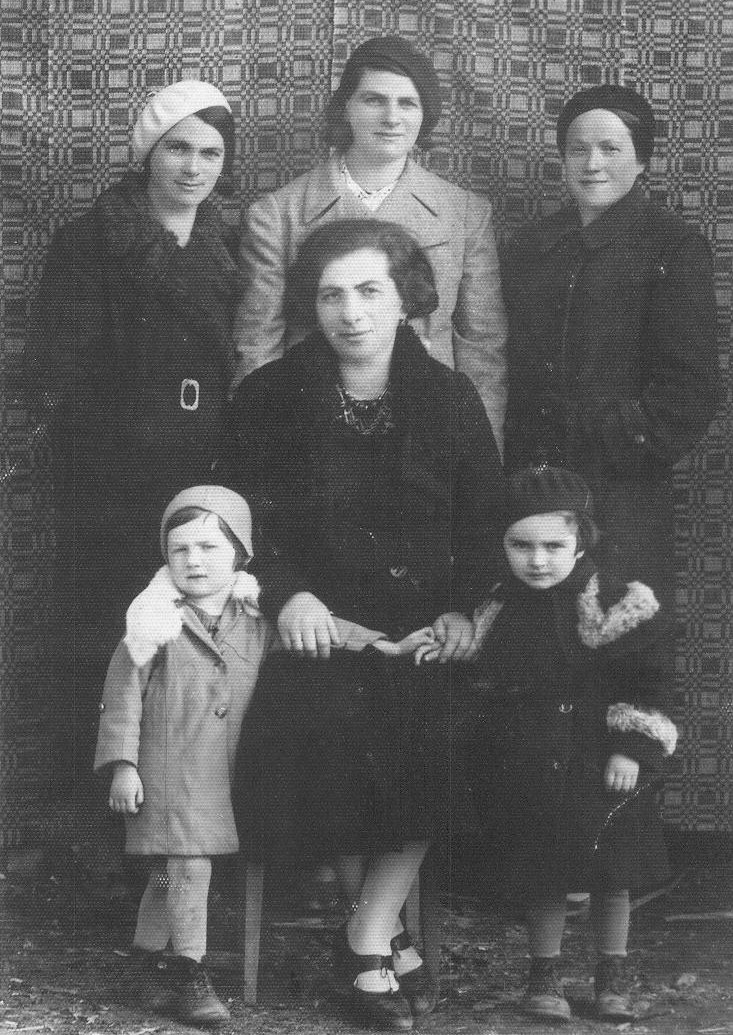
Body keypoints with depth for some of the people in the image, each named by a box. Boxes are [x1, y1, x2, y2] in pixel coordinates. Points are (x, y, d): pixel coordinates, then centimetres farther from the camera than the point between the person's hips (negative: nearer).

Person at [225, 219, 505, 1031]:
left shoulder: (450, 398, 7)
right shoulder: (269, 399, 3)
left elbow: (486, 521, 8)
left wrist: (462, 609, -9)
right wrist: (286, 594, -15)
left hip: (422, 619, 1)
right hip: (315, 619, -1)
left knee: (421, 741, -27)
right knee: (326, 727, -29)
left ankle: (367, 941, -13)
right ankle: (388, 935, -9)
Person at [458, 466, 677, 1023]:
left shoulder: (614, 603, -11)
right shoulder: (496, 611, 3)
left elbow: (642, 681, -10)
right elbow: (478, 689, 13)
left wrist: (631, 749, -17)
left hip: (596, 767, -3)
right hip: (523, 776, 3)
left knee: (611, 875, 7)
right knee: (540, 877, 9)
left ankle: (612, 976, 22)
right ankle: (544, 974, 22)